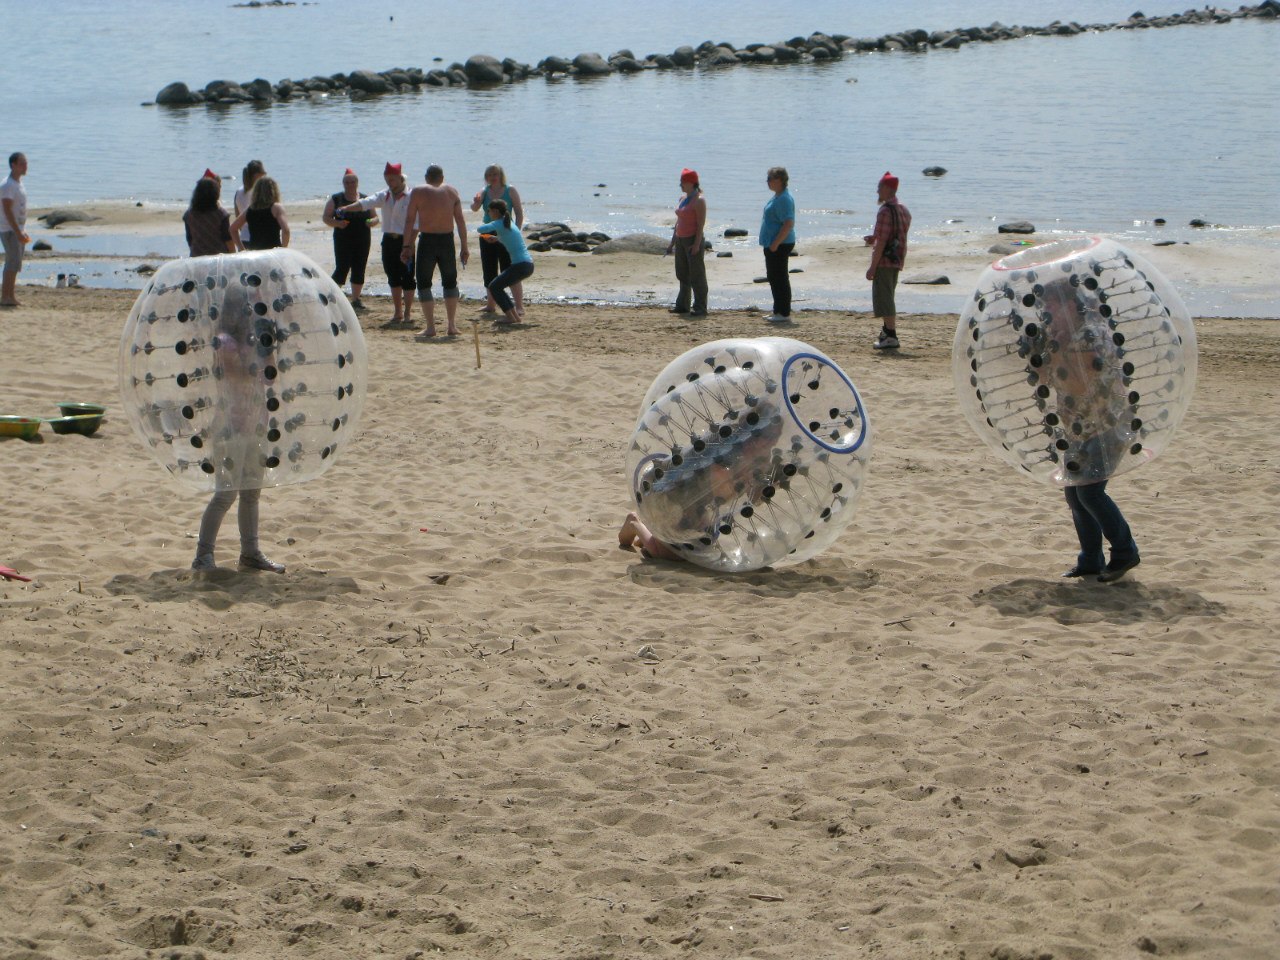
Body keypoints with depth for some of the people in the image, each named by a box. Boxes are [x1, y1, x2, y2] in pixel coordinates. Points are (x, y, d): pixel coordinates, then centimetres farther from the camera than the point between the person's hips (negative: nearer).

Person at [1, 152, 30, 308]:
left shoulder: (19, 184, 15)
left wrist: (23, 232, 20)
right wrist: (18, 232, -24)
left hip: (18, 230, 9)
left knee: (14, 265, 9)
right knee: (13, 263, -13)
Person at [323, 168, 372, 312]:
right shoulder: (336, 199, 2)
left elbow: (375, 218, 13)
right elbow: (326, 217, 1)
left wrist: (371, 222, -11)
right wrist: (337, 223, -18)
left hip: (362, 241, 3)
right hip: (343, 241, -3)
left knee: (359, 271, 6)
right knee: (341, 269, -9)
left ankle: (355, 300, 17)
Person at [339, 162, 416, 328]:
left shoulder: (411, 197, -7)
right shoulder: (384, 196, 10)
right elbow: (366, 203, -4)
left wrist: (409, 244, -20)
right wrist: (346, 208, -19)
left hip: (405, 241, -6)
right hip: (389, 241, 6)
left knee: (407, 277, -3)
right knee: (393, 277, 10)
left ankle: (408, 314, 4)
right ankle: (398, 314, 19)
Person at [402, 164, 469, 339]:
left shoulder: (418, 192, 1)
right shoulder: (451, 191, 8)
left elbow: (410, 221, -4)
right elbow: (460, 221, 4)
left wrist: (407, 247, -2)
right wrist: (464, 247, 7)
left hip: (427, 241, -3)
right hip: (447, 241, 3)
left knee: (424, 284, 6)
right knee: (450, 283, 18)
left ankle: (430, 327, -1)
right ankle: (452, 326, 14)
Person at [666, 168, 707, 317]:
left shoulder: (699, 200, -13)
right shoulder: (683, 197, 13)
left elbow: (701, 224, -18)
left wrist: (697, 244, -23)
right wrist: (672, 241, 18)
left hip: (693, 240, -9)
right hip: (681, 239, 9)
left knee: (697, 274, -5)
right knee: (682, 274, 13)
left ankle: (700, 308, -2)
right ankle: (682, 305, 21)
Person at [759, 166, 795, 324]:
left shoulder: (784, 199, -19)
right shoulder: (777, 196, 14)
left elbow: (789, 224, -26)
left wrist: (775, 243, -26)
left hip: (780, 245, -11)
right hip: (773, 244, 11)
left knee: (780, 278, -7)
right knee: (774, 278, 16)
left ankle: (784, 314, -4)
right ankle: (778, 311, 24)